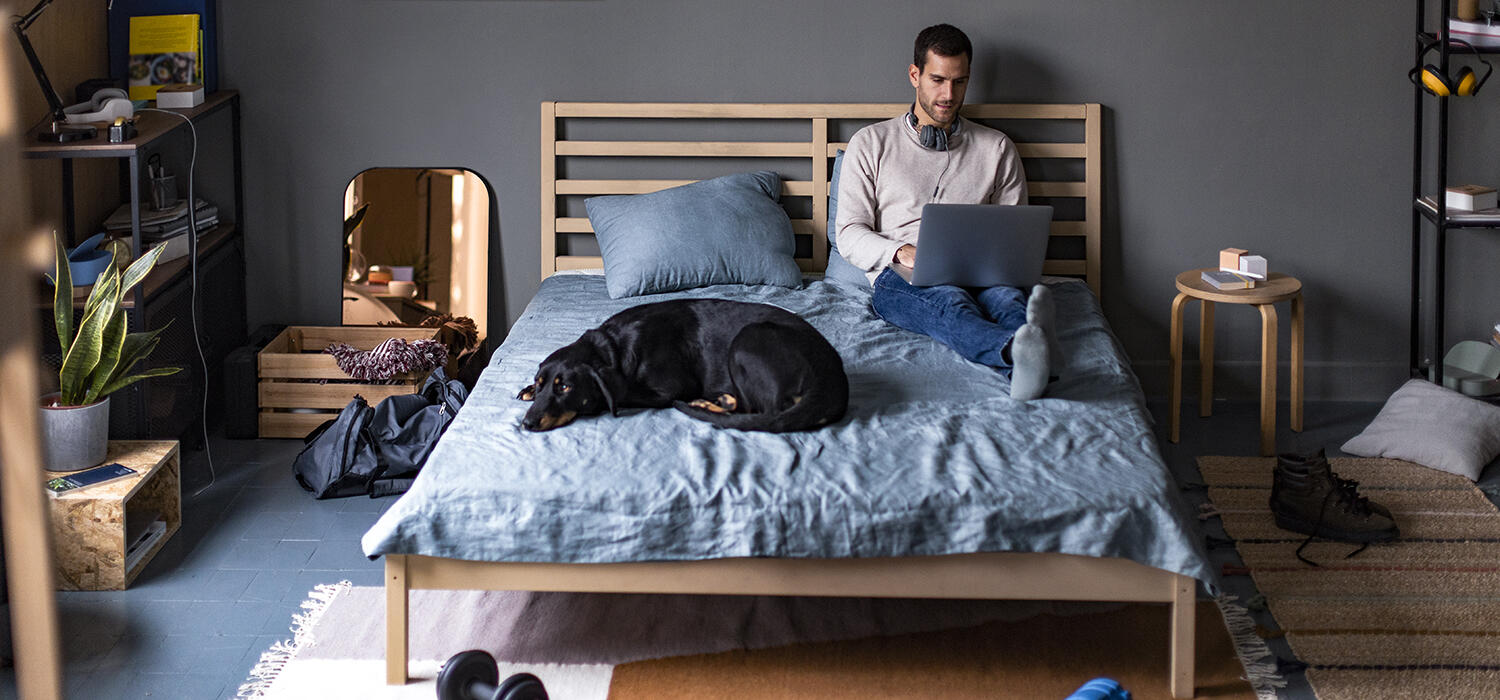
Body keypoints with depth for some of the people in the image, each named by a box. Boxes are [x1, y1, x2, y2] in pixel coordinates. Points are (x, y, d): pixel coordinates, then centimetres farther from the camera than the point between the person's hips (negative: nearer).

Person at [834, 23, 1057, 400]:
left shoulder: (997, 149, 20)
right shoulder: (870, 143, 14)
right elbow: (849, 235, 7)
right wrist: (901, 252, -14)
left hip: (979, 274, 2)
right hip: (900, 279, -2)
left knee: (1007, 296, -38)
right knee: (948, 300, -41)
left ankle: (1026, 370, -76)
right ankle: (1019, 351, -77)